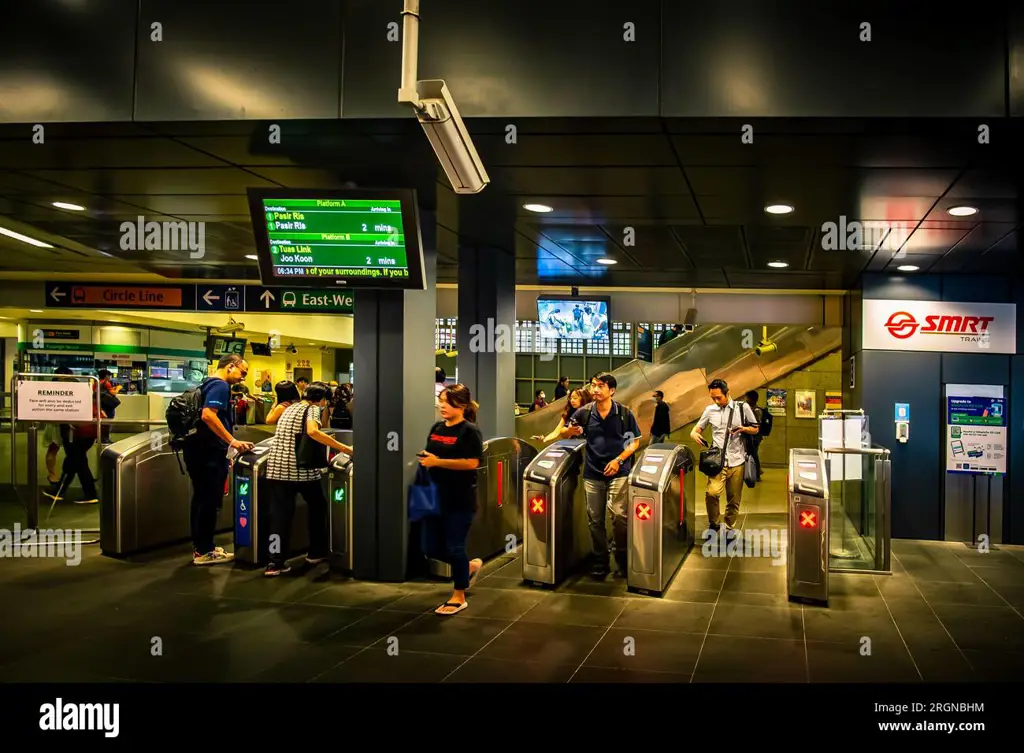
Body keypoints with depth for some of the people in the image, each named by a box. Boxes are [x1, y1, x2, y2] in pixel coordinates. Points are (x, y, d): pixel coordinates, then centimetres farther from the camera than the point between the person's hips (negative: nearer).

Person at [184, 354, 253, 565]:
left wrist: (224, 447, 28)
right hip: (209, 452, -10)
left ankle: (200, 547, 22)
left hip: (196, 448, 10)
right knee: (210, 501, -3)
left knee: (201, 499, 15)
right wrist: (232, 441, -26)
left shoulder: (207, 384, 17)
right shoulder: (220, 386, -13)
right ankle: (204, 551, 3)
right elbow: (208, 415, -27)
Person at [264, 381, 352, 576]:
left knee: (280, 514, 3)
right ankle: (316, 552, 24)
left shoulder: (290, 408, 20)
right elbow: (312, 431, -25)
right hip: (301, 467, -6)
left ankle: (276, 562, -5)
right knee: (318, 506, 16)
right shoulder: (313, 409, -4)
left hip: (277, 466, 6)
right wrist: (345, 449, -25)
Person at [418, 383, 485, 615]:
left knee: (454, 547, -1)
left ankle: (459, 597, 15)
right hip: (437, 497, 7)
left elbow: (472, 463, -21)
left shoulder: (469, 431, -12)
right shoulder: (436, 428, 9)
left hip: (460, 500, -7)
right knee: (433, 548, 11)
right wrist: (425, 459, 0)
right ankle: (470, 566, 36)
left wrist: (438, 462, -23)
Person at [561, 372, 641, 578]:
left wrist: (619, 460, -10)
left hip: (618, 472, -2)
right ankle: (600, 561, 19)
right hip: (593, 473, 3)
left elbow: (635, 441, 3)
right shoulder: (584, 412, 1)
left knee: (619, 516, -12)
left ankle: (623, 560, 6)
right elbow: (564, 435, 8)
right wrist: (571, 431, -15)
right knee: (595, 519, 6)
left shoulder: (624, 413, -4)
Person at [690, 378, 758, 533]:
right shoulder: (710, 410, 6)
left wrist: (743, 429, -12)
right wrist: (694, 434, -9)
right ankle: (714, 524, 1)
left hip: (737, 460, 0)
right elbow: (697, 429, 15)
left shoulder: (742, 407, 3)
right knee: (712, 492, -20)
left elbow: (755, 429, 10)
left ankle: (730, 528, 23)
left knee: (734, 499, 5)